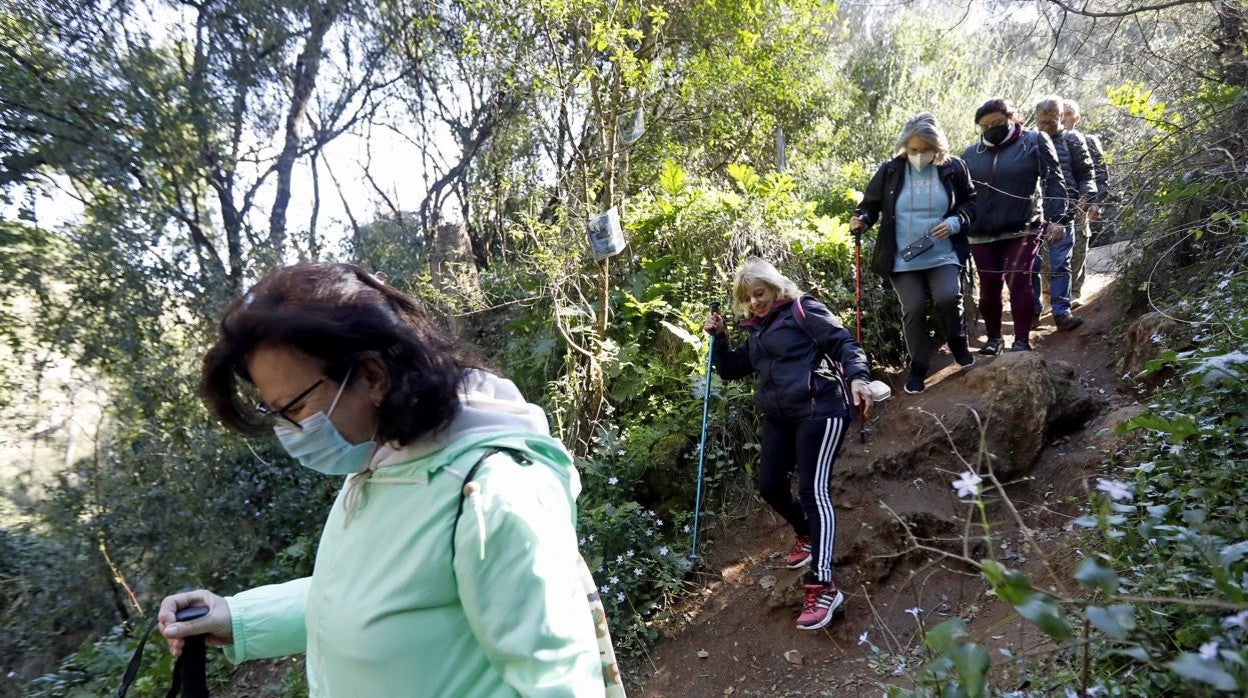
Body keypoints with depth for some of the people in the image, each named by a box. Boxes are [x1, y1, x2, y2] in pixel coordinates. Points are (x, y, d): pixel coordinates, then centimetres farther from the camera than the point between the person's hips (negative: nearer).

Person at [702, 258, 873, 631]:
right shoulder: (757, 331, 18)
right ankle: (807, 535, 41)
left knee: (814, 491, -15)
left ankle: (823, 587, -16)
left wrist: (857, 377, -27)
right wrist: (719, 337, 7)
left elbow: (844, 343, -10)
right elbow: (731, 369, 23)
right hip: (779, 418, 8)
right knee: (770, 485, 10)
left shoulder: (803, 311, -3)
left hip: (818, 412, -8)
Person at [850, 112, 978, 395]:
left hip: (942, 254, 0)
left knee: (949, 297, -20)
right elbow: (871, 204, 6)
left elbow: (970, 202, 9)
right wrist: (862, 219, -16)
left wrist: (955, 222, -11)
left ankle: (958, 342, 12)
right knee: (914, 309, -4)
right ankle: (917, 367, 15)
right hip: (902, 258, 0)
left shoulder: (953, 168, 0)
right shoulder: (890, 170, -2)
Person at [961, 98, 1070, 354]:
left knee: (1018, 280, -12)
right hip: (982, 234, 3)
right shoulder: (970, 154, 10)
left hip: (1023, 229, -3)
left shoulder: (1035, 141, 2)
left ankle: (1022, 340, -5)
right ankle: (993, 337, 21)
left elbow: (1054, 181, -3)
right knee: (989, 285, 5)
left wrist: (1057, 219, -12)